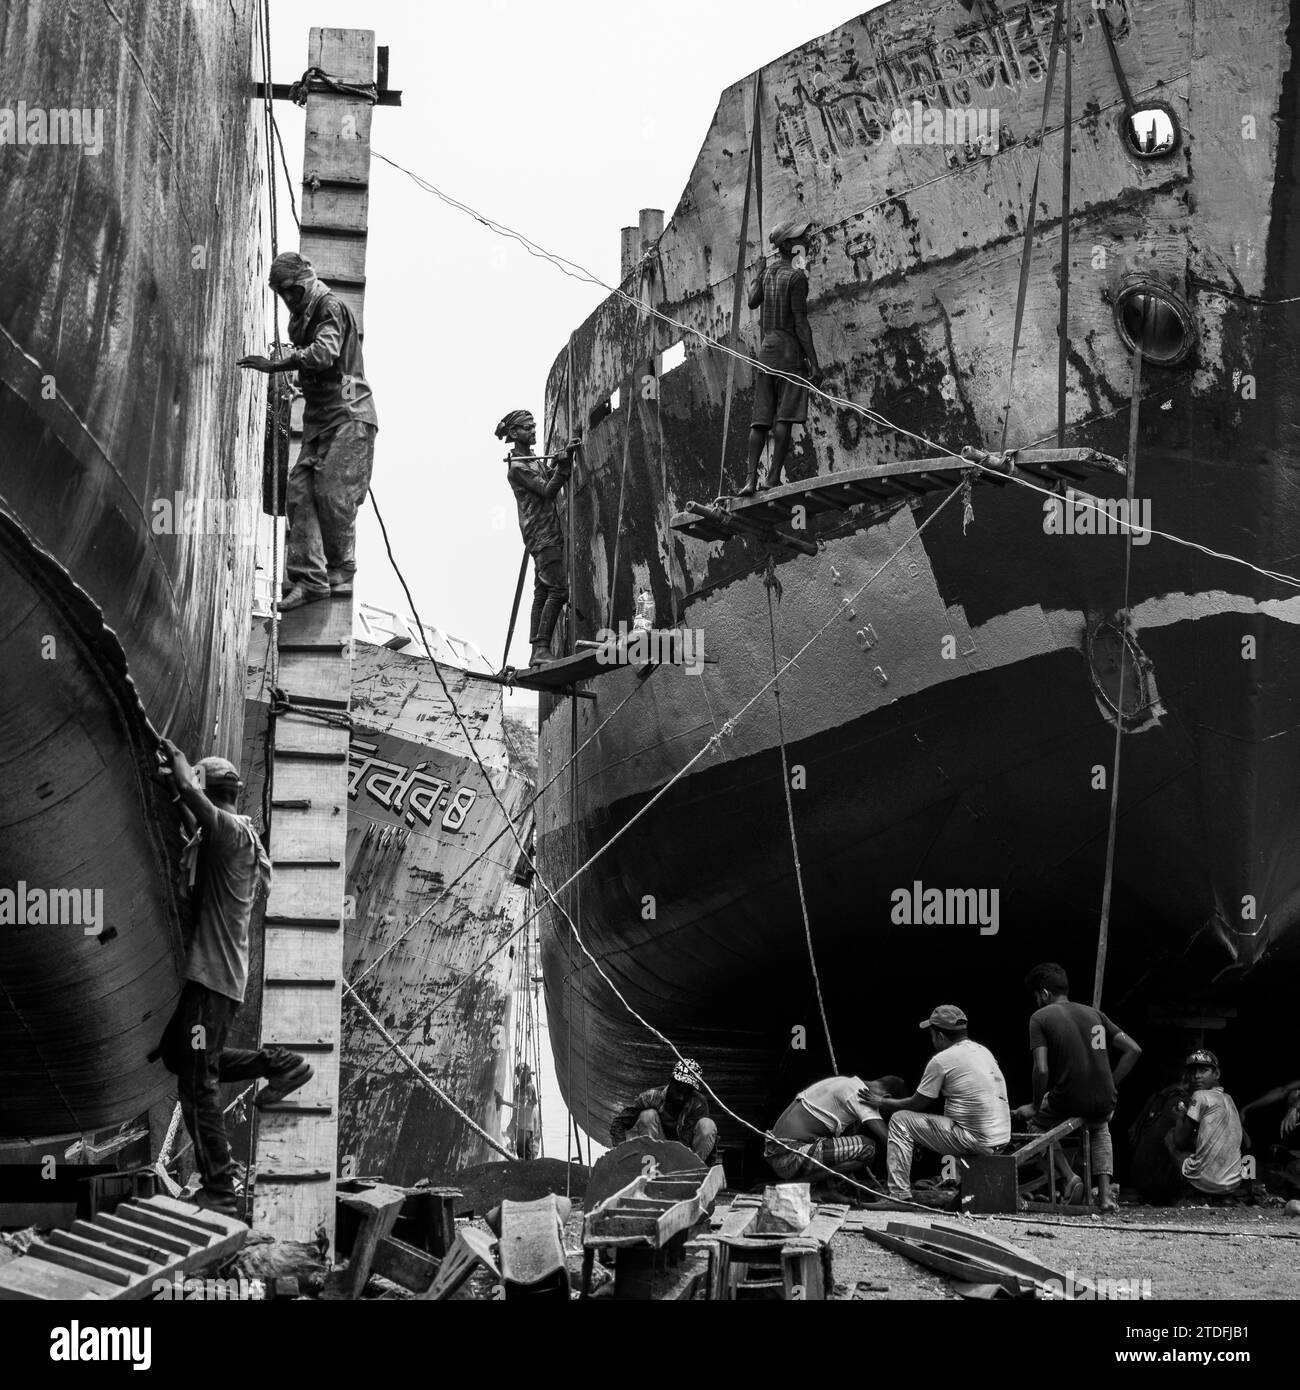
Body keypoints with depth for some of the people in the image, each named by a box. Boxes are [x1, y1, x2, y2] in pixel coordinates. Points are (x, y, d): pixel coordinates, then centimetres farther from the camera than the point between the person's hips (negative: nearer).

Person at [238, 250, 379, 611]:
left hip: (347, 417, -9)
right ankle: (309, 578, -6)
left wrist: (276, 364, -30)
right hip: (320, 419, 9)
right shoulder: (305, 316, 21)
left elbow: (325, 351, -25)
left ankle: (340, 575, 2)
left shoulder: (330, 307, -7)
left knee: (334, 495, -12)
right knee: (300, 492, -3)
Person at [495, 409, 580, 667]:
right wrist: (564, 462, -23)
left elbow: (555, 480, 13)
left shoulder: (536, 461, 22)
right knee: (558, 589, -18)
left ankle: (537, 652, 3)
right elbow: (548, 490, -15)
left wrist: (565, 457, -2)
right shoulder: (517, 467, -8)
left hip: (550, 534, 9)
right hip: (541, 534, -9)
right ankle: (542, 648, -23)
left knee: (542, 593, 5)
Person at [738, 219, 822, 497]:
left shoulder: (769, 273, 13)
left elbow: (752, 302, 31)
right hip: (789, 351, -7)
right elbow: (801, 322, -12)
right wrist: (814, 363, -13)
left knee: (761, 418, 2)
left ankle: (751, 478, -7)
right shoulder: (796, 277, -8)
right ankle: (774, 476, -14)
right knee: (784, 417, -8)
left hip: (765, 350, 7)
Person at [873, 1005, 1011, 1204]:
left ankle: (899, 1195, -1)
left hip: (975, 1140, -8)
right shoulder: (983, 1051, 14)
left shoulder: (942, 1060, -10)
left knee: (900, 1120, 1)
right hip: (1001, 1139, 8)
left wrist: (882, 1103, 17)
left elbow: (916, 1104, 0)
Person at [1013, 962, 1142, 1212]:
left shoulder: (1040, 1018, -3)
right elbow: (1133, 1050, 7)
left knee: (1034, 1120, 30)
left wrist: (1036, 1107, 0)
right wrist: (1109, 1087, 12)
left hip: (1066, 1104, -4)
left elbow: (1041, 1070, -14)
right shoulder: (1094, 1014, 12)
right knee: (1100, 1128, 40)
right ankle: (1105, 1192, 21)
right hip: (1104, 1105, 4)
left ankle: (1069, 1176, 8)